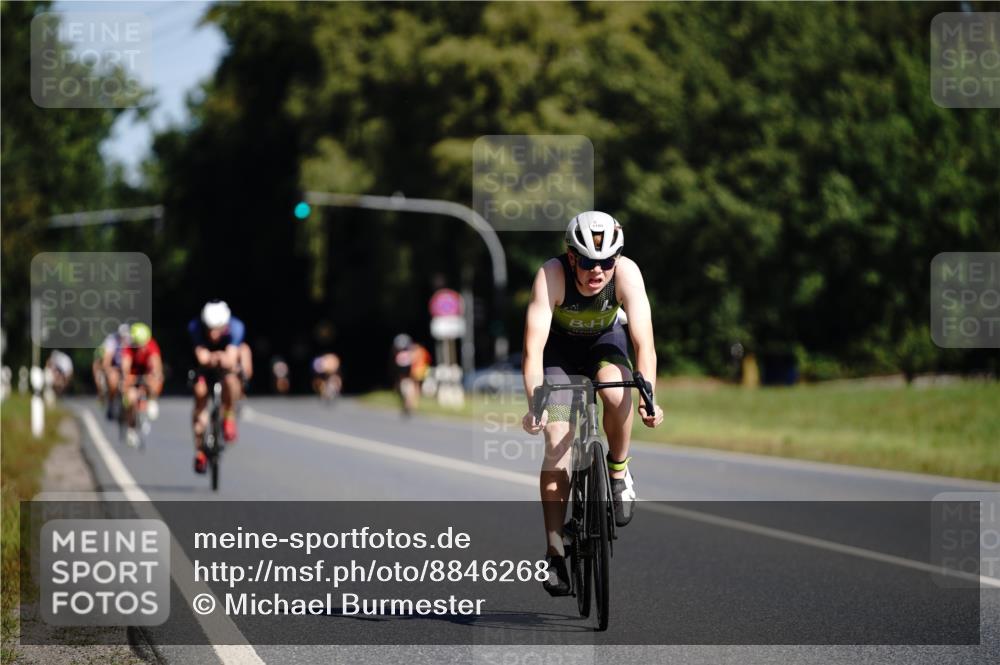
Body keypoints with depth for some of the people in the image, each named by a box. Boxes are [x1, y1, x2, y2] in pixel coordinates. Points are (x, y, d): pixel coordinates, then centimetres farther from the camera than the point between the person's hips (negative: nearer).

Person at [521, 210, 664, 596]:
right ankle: (554, 553, -6)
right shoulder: (551, 275, -34)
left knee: (616, 392, -33)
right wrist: (534, 404, -49)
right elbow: (533, 347, -38)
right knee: (557, 442, -12)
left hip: (605, 341, 1)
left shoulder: (626, 273, -31)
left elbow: (644, 343, -34)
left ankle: (619, 469, -4)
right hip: (560, 348, -1)